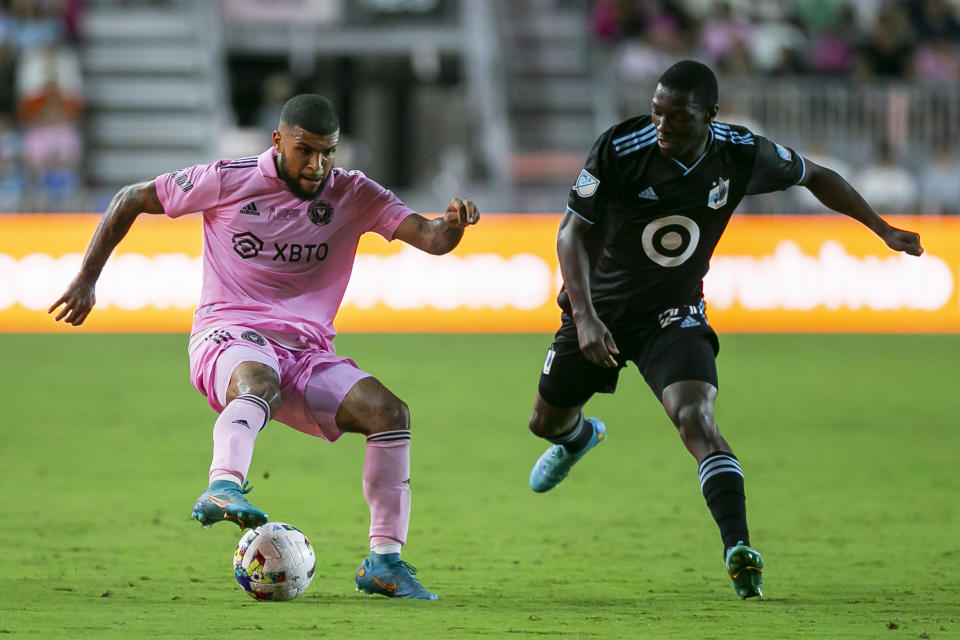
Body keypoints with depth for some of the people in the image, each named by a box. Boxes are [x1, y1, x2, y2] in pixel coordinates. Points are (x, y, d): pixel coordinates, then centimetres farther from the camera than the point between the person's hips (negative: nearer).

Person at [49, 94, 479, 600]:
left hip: (306, 351, 4)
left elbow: (429, 238, -3)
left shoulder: (353, 195, 6)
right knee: (260, 381, -40)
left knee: (389, 411, -18)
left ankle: (383, 561, -12)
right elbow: (129, 201, 8)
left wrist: (452, 224, -27)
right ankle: (223, 489, -63)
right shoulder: (228, 181, -1)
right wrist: (86, 280, 5)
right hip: (228, 335, -4)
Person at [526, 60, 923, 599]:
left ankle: (739, 549, -33)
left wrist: (883, 230, 7)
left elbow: (814, 176, 4)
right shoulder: (621, 149, -24)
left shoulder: (741, 155, -15)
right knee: (548, 423, 18)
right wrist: (584, 315, -31)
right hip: (600, 307, 1)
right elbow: (574, 231, -19)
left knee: (696, 418, -26)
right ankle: (580, 438, 57)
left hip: (674, 314, -1)